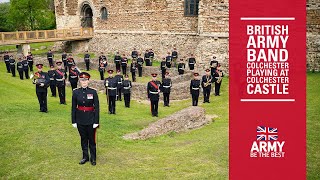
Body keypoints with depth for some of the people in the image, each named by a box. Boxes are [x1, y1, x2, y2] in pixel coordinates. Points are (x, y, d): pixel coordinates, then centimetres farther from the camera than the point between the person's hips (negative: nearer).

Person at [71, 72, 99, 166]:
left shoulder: (93, 92, -8)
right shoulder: (75, 92, -2)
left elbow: (97, 108, -6)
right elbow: (73, 108, 2)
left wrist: (96, 121, -10)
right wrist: (73, 121, 1)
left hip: (91, 119, -2)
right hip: (80, 120, 2)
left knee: (91, 139, 8)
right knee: (83, 139, 13)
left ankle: (93, 158, 21)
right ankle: (85, 156, 27)